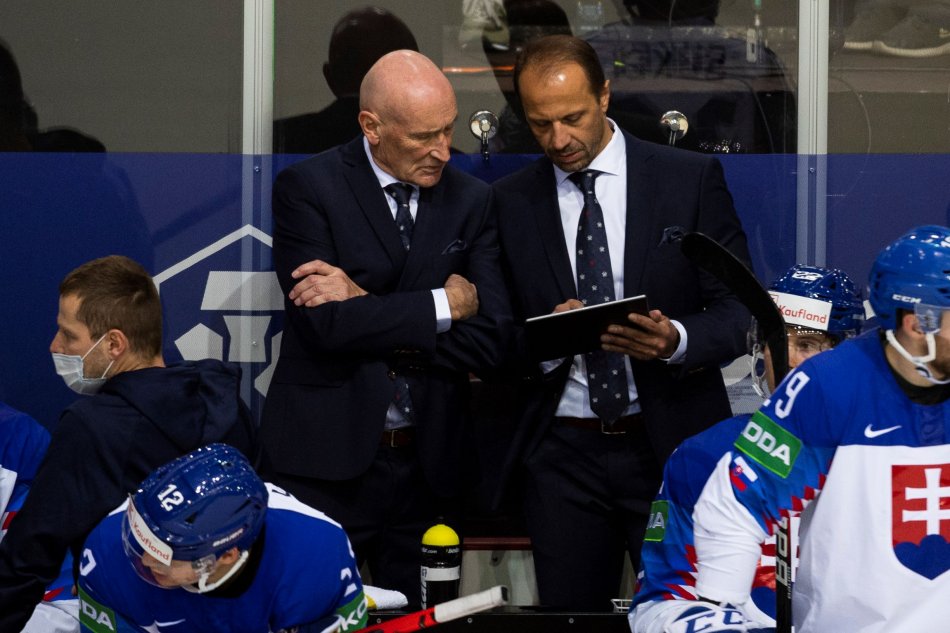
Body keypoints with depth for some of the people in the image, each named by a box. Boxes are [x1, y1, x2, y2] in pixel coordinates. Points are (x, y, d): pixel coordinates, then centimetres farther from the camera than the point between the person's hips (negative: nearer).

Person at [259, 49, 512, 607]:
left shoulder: (472, 200, 6)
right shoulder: (308, 188, -5)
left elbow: (491, 338, -6)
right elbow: (324, 324, -17)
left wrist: (368, 311, -13)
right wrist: (443, 304, -11)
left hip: (427, 467, 3)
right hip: (325, 462, -3)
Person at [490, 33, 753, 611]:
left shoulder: (693, 179, 0)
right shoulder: (510, 203, 5)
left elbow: (740, 311, 0)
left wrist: (676, 340, -21)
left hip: (671, 444, -1)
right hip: (562, 452, 2)